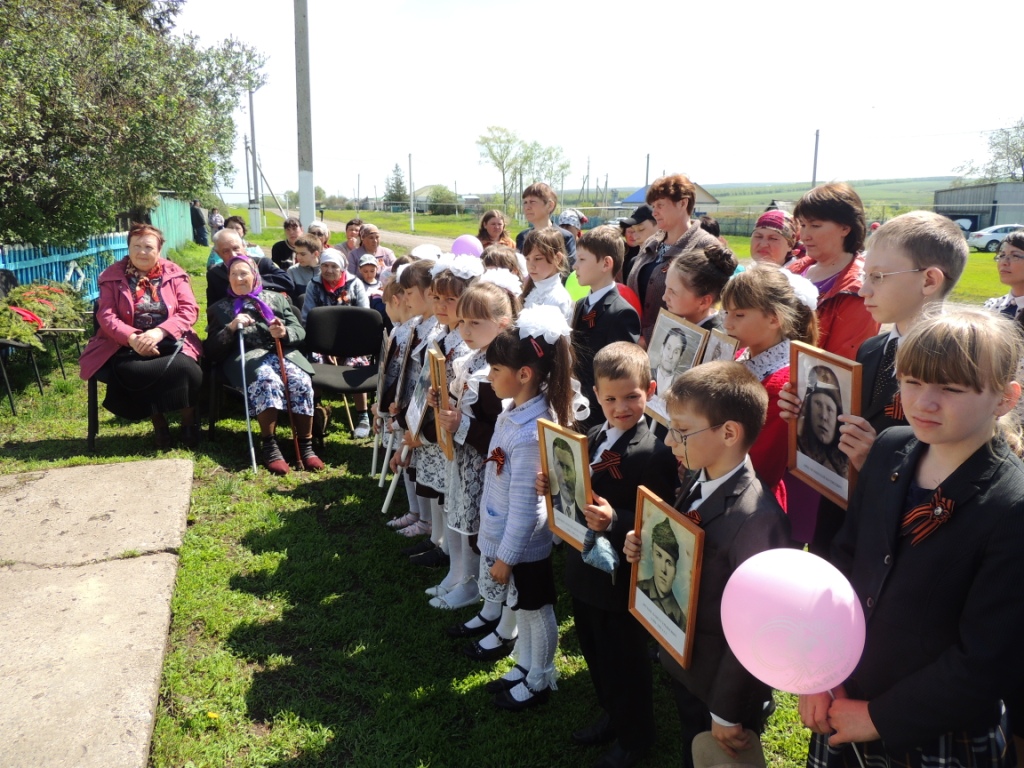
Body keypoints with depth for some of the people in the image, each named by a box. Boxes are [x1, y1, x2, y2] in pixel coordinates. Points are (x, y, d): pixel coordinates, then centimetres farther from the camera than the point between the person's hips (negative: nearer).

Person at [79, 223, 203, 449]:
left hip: (169, 342, 0)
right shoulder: (111, 276, 8)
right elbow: (106, 316, -1)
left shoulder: (175, 274, 9)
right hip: (127, 345, 0)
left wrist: (159, 332, -18)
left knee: (187, 369, -32)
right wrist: (132, 338, -20)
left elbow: (189, 310, -1)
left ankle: (188, 421, -4)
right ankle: (158, 421, -8)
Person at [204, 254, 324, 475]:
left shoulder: (276, 299, 24)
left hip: (281, 351, 2)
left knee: (301, 382, -32)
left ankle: (305, 446, -25)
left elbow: (299, 331, 13)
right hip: (246, 356, -1)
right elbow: (212, 350, 10)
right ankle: (270, 446, -30)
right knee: (268, 381, -37)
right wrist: (231, 328, -7)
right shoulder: (220, 308, 22)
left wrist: (284, 333, -11)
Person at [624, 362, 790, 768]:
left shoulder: (755, 518, -31)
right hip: (683, 664, 7)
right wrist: (645, 548, -13)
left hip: (722, 686, -7)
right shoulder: (698, 482, -6)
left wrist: (726, 712, -17)